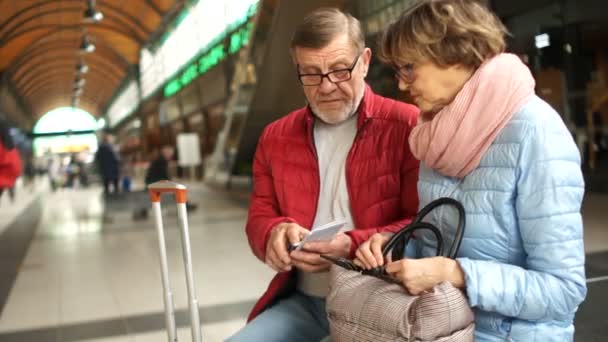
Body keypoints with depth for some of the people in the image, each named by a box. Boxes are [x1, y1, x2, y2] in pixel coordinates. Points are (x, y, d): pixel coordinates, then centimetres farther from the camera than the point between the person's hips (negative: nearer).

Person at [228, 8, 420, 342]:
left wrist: (354, 245, -22)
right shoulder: (275, 137, 10)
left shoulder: (407, 125, -5)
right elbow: (259, 219, 14)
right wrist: (276, 233, -11)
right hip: (302, 301, 5)